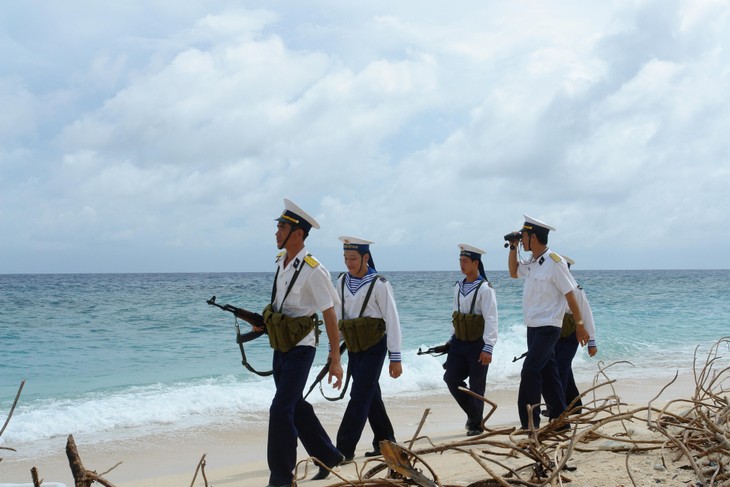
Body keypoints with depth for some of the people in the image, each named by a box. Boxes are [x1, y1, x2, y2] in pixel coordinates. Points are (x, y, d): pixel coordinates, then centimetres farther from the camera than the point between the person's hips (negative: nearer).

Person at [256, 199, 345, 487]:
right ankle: (328, 457, 32)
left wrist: (335, 360, -18)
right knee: (295, 405, 16)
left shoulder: (313, 271, -20)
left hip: (300, 347, -8)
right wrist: (265, 320, 8)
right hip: (280, 345, 8)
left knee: (281, 410, -11)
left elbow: (330, 316, -18)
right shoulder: (280, 261, 4)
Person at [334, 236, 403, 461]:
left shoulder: (379, 285, -13)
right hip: (353, 349, 6)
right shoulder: (342, 282, 4)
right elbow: (336, 317, 10)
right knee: (371, 396, 14)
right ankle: (385, 442, 26)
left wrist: (395, 358, -14)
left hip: (374, 347, -6)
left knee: (360, 396, -8)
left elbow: (392, 322, -12)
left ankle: (344, 449, -7)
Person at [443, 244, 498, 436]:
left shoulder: (484, 288, -14)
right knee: (451, 378, -2)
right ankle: (473, 412, 19)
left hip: (477, 343, -6)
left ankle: (476, 424, 19)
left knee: (476, 385, 3)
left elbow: (491, 319, -18)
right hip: (459, 342, 6)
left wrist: (488, 348, -23)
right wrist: (452, 339, 16)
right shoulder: (458, 287, 8)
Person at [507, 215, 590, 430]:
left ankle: (530, 424, -11)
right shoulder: (532, 263, 8)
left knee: (530, 371, -15)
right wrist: (513, 248, 14)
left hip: (547, 328, -8)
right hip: (533, 327, 9)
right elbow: (513, 273, 28)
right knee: (547, 374, 12)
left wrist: (580, 326, -9)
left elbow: (570, 295, -12)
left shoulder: (554, 262, -15)